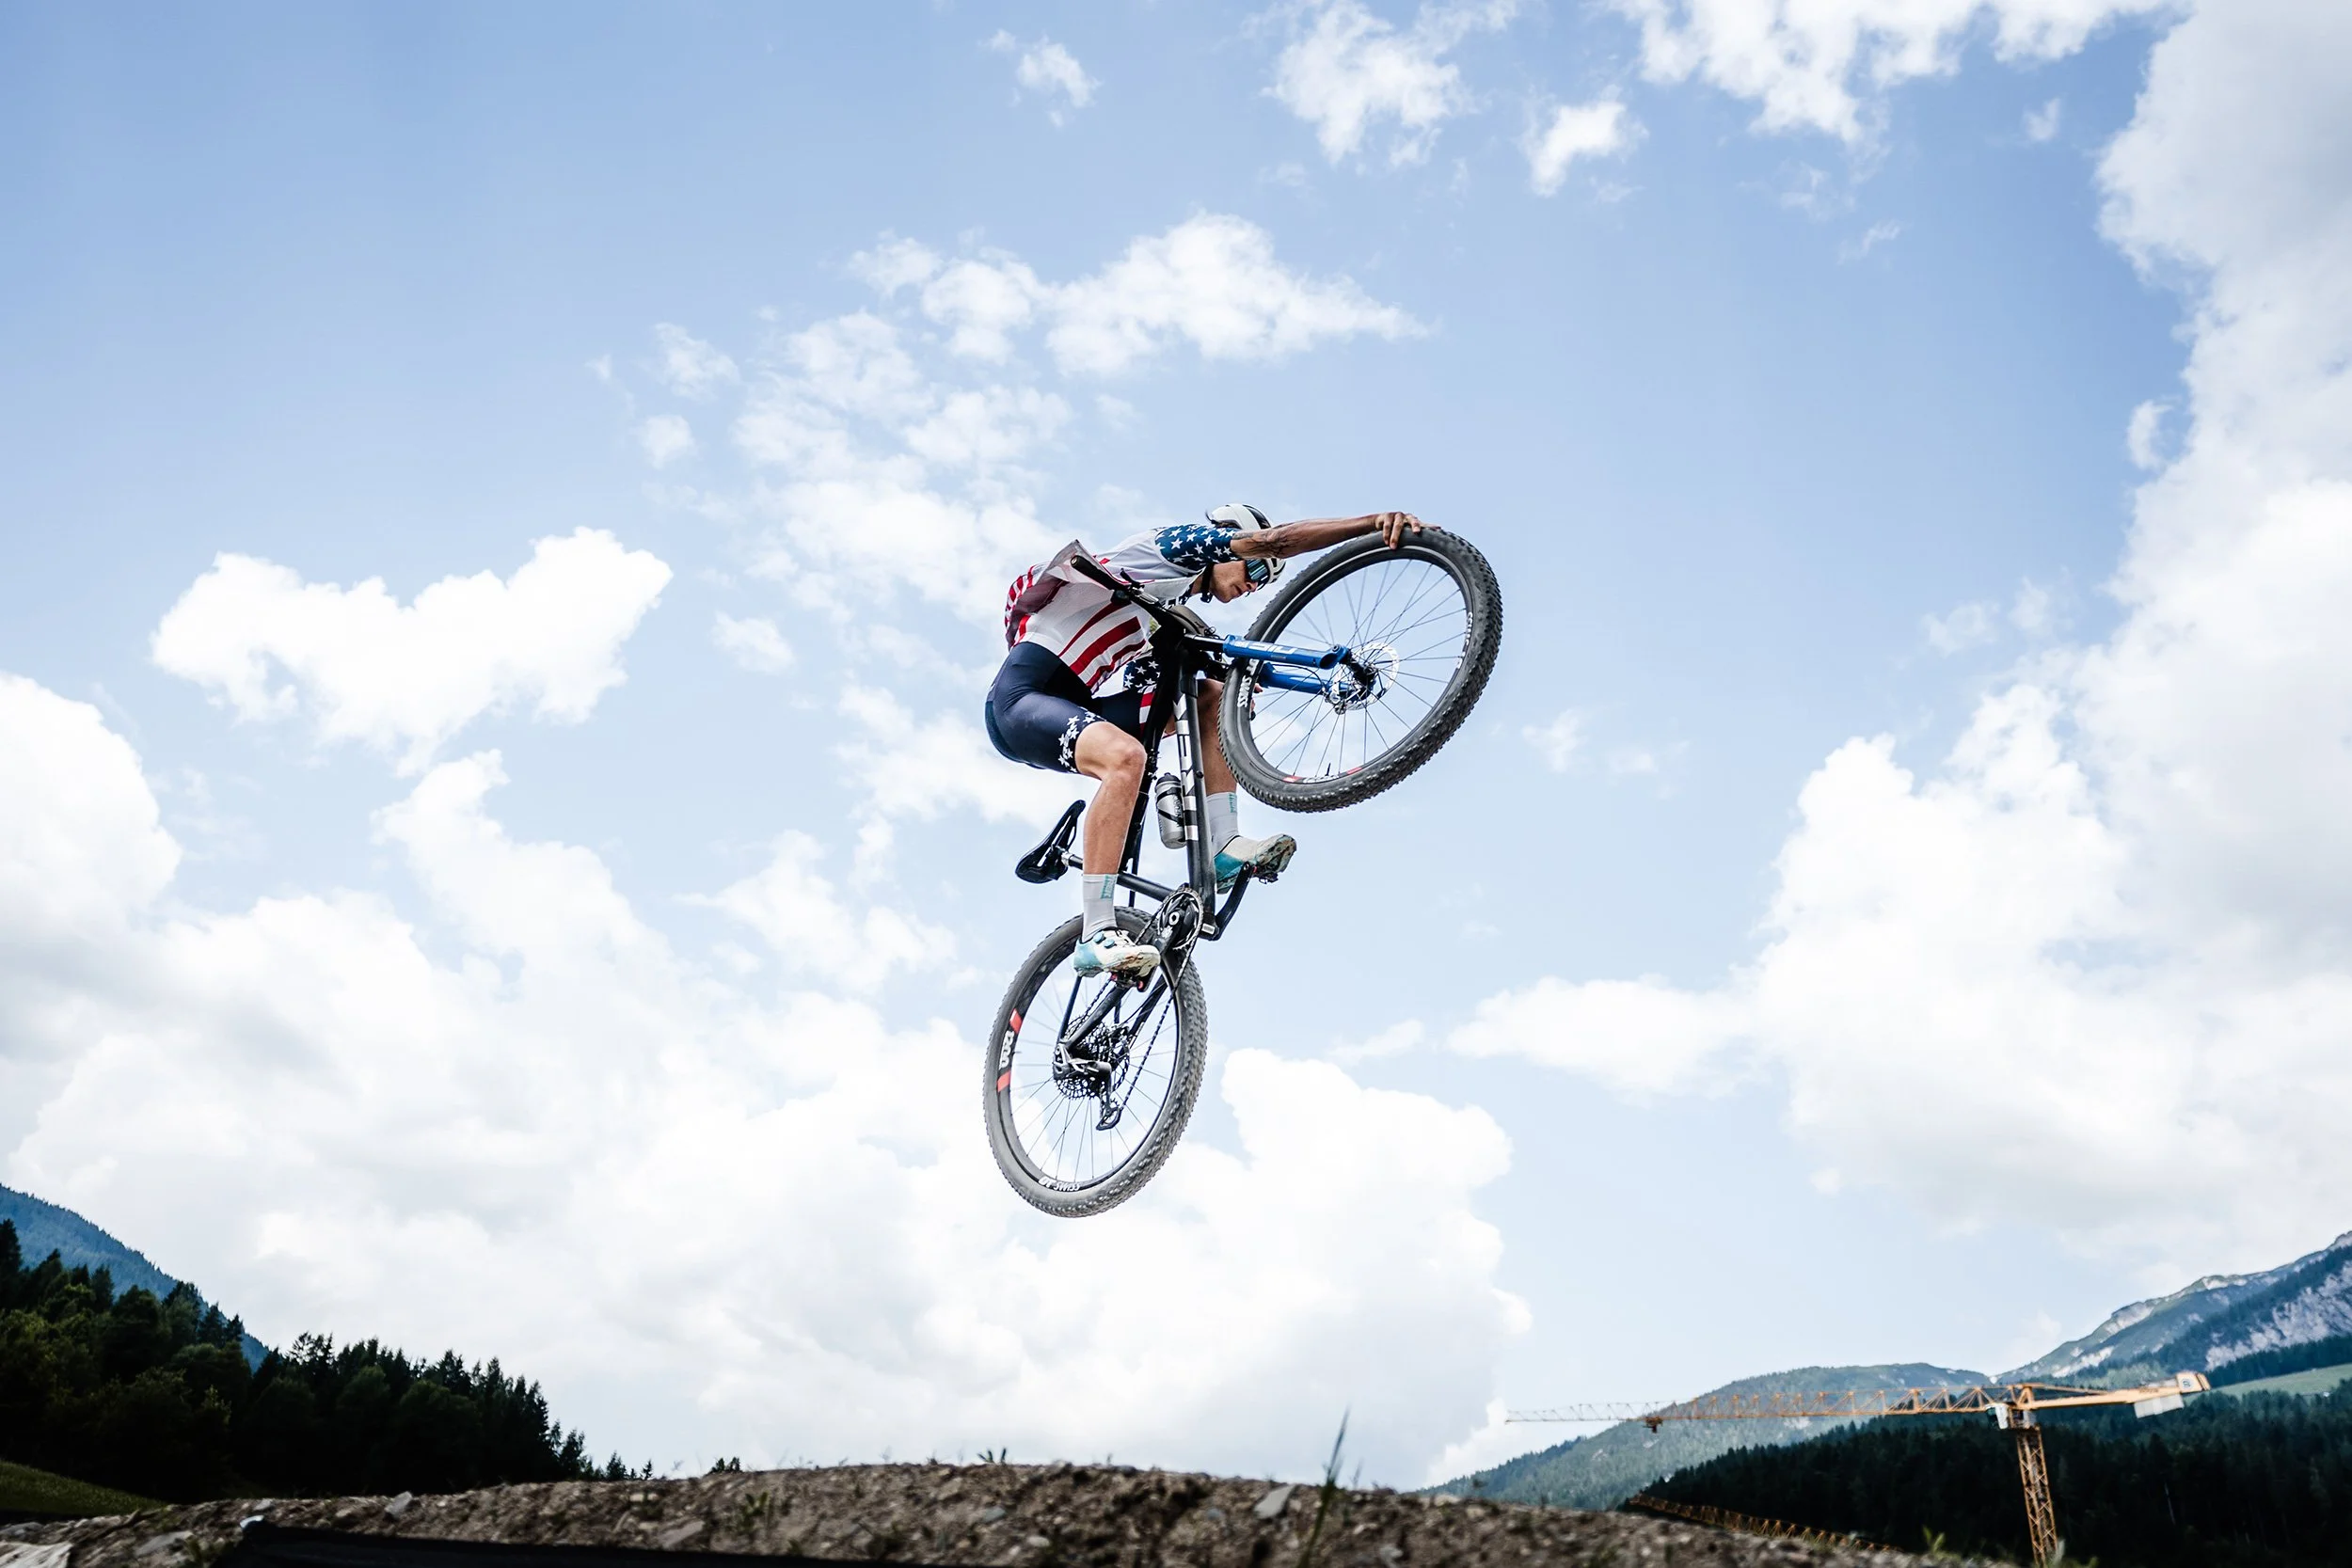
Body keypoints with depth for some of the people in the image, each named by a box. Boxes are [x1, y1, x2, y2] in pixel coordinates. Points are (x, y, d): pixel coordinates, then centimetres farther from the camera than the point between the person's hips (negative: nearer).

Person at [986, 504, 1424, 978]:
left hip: (1071, 703, 9)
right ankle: (1097, 936, -34)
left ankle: (1225, 846, -5)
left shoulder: (1174, 621, 25)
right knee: (1125, 756, -35)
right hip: (1022, 694, -9)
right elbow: (1275, 540, -12)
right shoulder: (1168, 546, -1)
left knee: (1215, 700, 6)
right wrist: (1376, 521, -19)